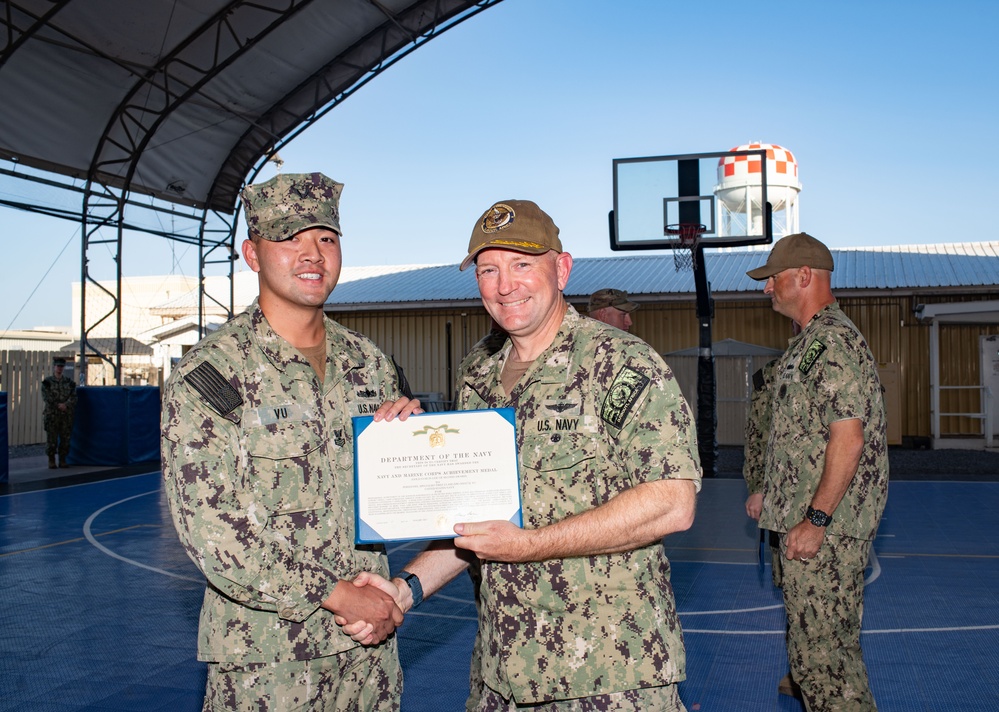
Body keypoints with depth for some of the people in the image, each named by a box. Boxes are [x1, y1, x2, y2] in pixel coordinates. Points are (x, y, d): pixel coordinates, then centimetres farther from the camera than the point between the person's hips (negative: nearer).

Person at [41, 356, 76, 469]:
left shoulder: (69, 381, 9)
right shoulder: (47, 381, 2)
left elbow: (73, 397, 2)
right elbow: (46, 397, -5)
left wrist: (66, 405, -16)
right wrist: (58, 406, -13)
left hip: (66, 416, 2)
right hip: (51, 414, -2)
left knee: (65, 438, 3)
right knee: (51, 438, -1)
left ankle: (63, 460, 13)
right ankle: (51, 461, 9)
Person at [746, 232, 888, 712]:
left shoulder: (834, 341, -16)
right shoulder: (810, 342, 17)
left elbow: (848, 438, -22)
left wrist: (815, 519, -22)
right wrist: (772, 498, 21)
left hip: (824, 529, -11)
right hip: (808, 521, 11)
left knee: (822, 654, -5)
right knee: (814, 650, 17)